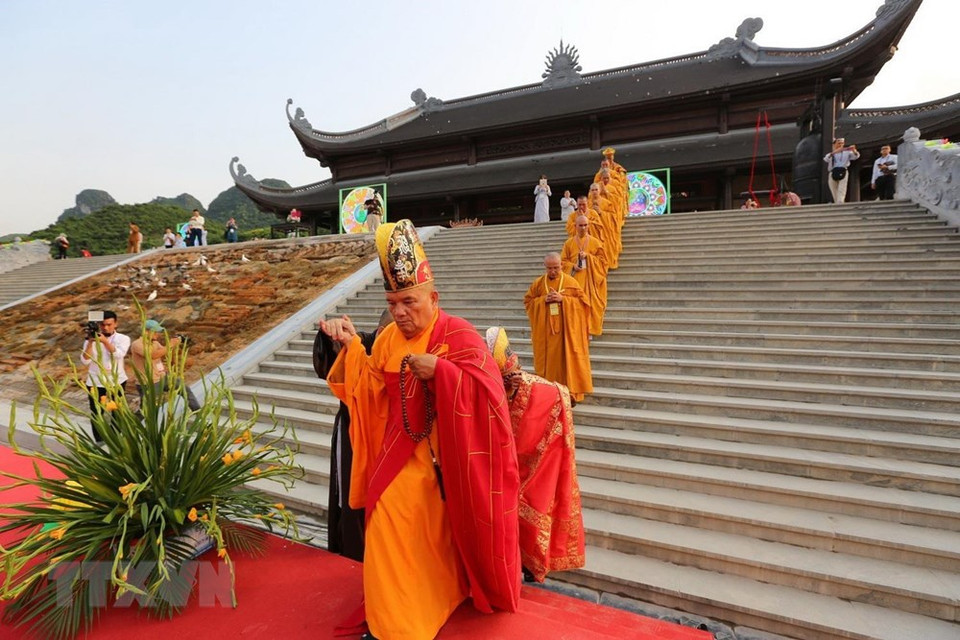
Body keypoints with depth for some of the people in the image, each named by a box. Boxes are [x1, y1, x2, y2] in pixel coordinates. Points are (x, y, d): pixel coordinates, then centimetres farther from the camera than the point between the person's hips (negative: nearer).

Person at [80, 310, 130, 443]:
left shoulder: (123, 339, -6)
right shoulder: (91, 340, -3)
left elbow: (118, 354, -24)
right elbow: (84, 361, -13)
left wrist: (105, 341, -34)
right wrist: (90, 343, -23)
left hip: (117, 381, 0)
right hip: (95, 383, 0)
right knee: (96, 414, 4)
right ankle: (99, 442, 18)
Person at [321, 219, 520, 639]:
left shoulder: (459, 335, -14)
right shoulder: (388, 338, 5)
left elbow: (486, 392, -23)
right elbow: (371, 395, 4)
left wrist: (439, 371, -32)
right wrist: (352, 348, -7)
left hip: (443, 457, -6)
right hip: (401, 452, 6)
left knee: (438, 531, -2)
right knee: (387, 524, 6)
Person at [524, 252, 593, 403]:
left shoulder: (571, 282, -1)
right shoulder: (538, 283, 5)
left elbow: (582, 301, -3)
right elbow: (528, 301, 7)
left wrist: (563, 299, -15)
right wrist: (543, 300, -10)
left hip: (566, 330, -2)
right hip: (545, 331, 2)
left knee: (566, 359, 0)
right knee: (548, 360, 6)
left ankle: (570, 393, 7)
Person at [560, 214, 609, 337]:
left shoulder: (595, 242, 3)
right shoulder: (569, 243, 6)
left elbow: (602, 259, 2)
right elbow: (563, 260, 7)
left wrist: (588, 256, -11)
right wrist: (573, 266, -12)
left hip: (590, 278, -1)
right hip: (574, 277, 1)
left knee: (589, 303, -3)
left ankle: (589, 329, 6)